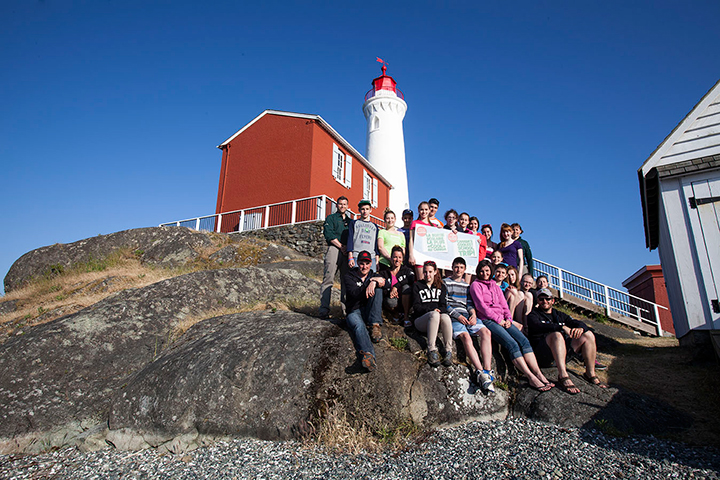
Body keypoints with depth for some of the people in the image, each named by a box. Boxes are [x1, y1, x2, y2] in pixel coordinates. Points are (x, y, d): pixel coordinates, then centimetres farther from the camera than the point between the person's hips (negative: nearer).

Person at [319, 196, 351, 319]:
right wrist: (341, 246, -9)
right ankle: (324, 309, -13)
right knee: (328, 279, -11)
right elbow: (329, 234, -4)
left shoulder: (350, 221, 25)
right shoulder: (331, 218, 11)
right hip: (334, 249, -4)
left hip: (347, 252, 5)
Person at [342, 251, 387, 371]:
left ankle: (375, 325, -29)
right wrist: (372, 281, -16)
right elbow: (355, 294, -12)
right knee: (359, 326, -38)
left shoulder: (374, 275, 17)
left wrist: (374, 283, -30)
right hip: (354, 311, -3)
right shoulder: (349, 277, 7)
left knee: (377, 289, -19)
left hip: (370, 313, 3)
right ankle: (368, 355, -66)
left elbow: (384, 283, -8)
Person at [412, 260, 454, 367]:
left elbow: (443, 306, 11)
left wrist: (439, 310, -13)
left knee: (445, 317, -35)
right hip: (421, 320, -2)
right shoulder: (417, 286, 14)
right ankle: (432, 350, -39)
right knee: (434, 315, -36)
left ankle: (449, 351, -31)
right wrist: (431, 310, -13)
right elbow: (416, 306, 3)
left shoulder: (441, 287, 22)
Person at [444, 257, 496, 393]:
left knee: (486, 332, -25)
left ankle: (487, 371, -34)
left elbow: (470, 303, 22)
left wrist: (473, 315, -1)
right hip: (452, 315, -4)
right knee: (465, 336, -33)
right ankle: (481, 372, -41)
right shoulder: (445, 282, 14)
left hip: (467, 315, 4)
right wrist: (457, 316, -9)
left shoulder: (467, 285, 29)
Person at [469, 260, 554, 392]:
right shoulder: (476, 285, 7)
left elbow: (504, 305, 20)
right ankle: (531, 378, -28)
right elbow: (481, 305, -4)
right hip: (487, 320, -6)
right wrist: (498, 319, -10)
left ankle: (539, 375, -24)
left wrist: (508, 319, 1)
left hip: (502, 320, 6)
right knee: (512, 344, -25)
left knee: (524, 340, -18)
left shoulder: (495, 286, 25)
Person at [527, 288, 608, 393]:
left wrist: (580, 327, -12)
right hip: (544, 351, -6)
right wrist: (562, 327, -23)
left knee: (588, 335, -7)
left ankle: (590, 374, -5)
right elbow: (539, 327, -15)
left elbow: (577, 323, 13)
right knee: (556, 334, -35)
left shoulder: (560, 315, 24)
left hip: (563, 347, 6)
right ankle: (563, 376, -39)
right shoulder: (533, 315, 7)